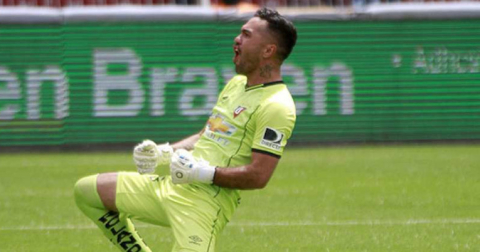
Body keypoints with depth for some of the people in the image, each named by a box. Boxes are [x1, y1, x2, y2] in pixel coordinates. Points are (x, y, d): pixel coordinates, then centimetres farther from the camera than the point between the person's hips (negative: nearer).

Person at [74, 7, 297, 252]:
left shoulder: (276, 106, -15)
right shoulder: (237, 83, 16)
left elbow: (258, 176, -21)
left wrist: (203, 172, -22)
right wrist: (164, 152, 11)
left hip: (205, 203, -9)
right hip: (171, 187, 9)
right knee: (86, 191, 10)